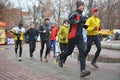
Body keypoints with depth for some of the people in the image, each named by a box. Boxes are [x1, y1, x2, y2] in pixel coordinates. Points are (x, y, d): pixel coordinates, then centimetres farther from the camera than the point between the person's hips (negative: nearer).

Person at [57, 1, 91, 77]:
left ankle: (83, 71, -20)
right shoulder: (74, 13, -7)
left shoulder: (81, 15, 18)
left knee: (82, 51, -12)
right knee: (69, 51, 7)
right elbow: (70, 20, -26)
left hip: (80, 36, 6)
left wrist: (84, 26, 17)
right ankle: (60, 58, 40)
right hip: (72, 36, -6)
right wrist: (80, 21, -27)